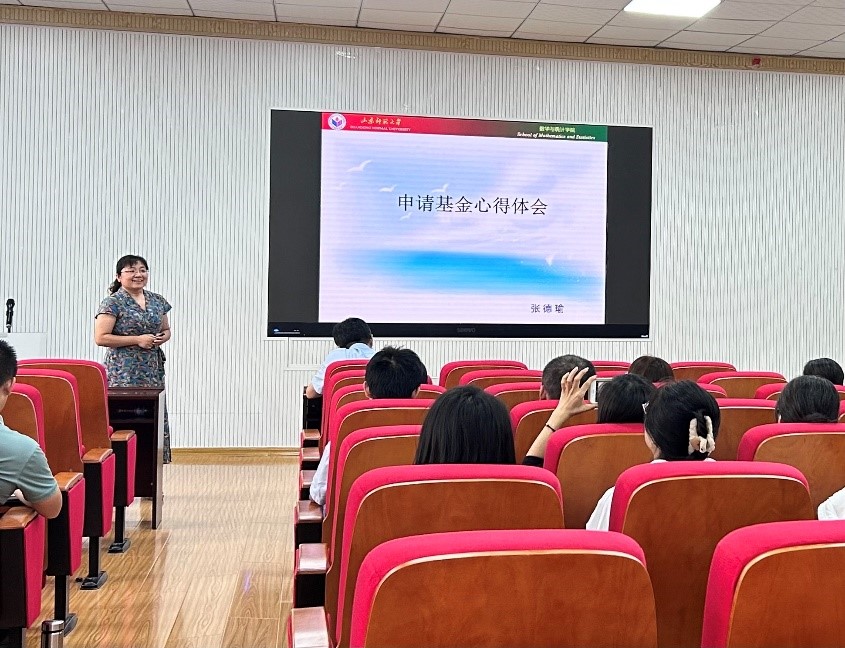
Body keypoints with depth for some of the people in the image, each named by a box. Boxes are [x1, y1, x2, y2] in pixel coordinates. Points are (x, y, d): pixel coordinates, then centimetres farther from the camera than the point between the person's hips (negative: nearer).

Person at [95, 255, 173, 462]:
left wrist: (163, 337, 0)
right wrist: (137, 340, -14)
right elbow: (101, 338, -11)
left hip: (154, 370, 6)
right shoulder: (112, 303, -5)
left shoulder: (157, 301, 13)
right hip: (124, 373, -6)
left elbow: (166, 329, 24)